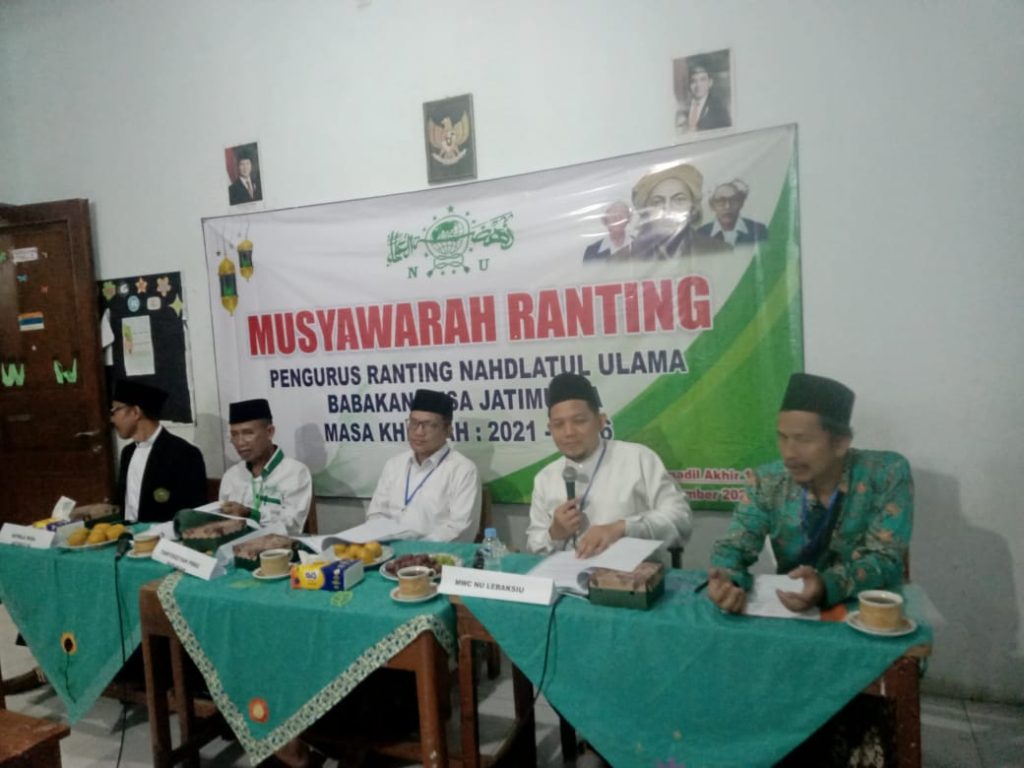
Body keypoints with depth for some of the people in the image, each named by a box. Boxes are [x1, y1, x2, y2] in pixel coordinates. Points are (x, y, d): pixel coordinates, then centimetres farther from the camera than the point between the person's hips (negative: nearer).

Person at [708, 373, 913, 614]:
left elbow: (886, 561, -15)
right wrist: (725, 580, -31)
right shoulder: (767, 482, -6)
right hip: (789, 610, 1)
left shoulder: (888, 475, -12)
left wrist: (825, 585, -34)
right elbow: (735, 545, -8)